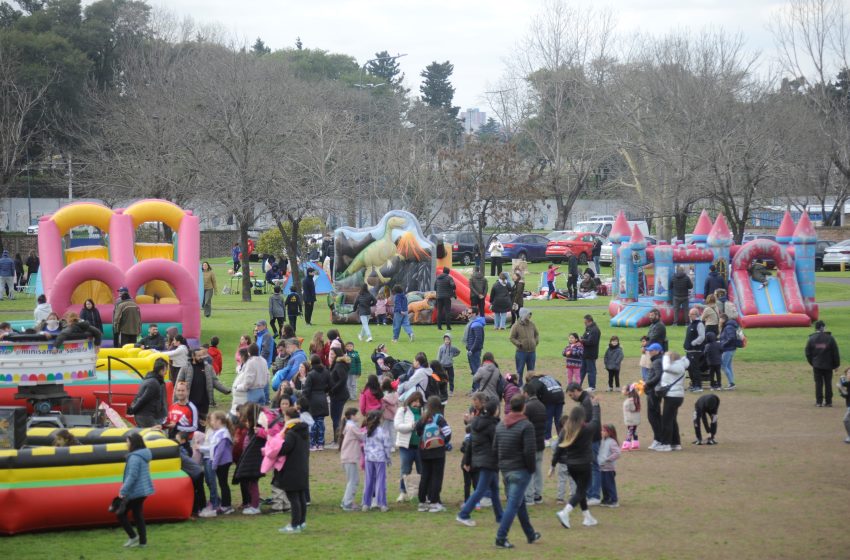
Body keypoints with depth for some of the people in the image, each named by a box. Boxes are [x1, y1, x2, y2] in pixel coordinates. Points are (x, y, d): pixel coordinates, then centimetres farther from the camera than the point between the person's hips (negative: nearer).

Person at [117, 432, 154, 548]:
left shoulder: (134, 457, -20)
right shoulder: (144, 455, 11)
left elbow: (132, 476, -24)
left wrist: (123, 491, -20)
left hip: (135, 492, -10)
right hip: (142, 491, 10)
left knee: (121, 513, 2)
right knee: (138, 515, 14)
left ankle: (133, 536, 4)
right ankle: (142, 541, 14)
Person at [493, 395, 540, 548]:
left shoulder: (500, 425, 8)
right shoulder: (526, 426, -14)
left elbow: (495, 448, 12)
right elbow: (529, 451, -19)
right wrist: (532, 468, -6)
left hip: (505, 470, 7)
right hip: (520, 470, -7)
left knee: (520, 503, 19)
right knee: (513, 505, -5)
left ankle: (531, 535, 30)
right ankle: (501, 538, -11)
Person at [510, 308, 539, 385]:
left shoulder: (532, 324, 7)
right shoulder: (516, 326, -7)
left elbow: (537, 334, 21)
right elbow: (512, 338, -5)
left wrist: (536, 342, 7)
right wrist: (519, 344, -16)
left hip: (532, 352, 5)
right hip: (521, 352, -5)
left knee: (531, 371, 11)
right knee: (520, 371, 0)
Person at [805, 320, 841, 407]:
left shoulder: (812, 339, -3)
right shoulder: (830, 338, -6)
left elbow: (808, 353, 2)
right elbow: (835, 353, -3)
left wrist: (812, 363, 15)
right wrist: (836, 365, 6)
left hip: (817, 365, 1)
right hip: (828, 365, 0)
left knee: (818, 383, 6)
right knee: (828, 383, 8)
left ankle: (819, 401, 5)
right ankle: (828, 401, 10)